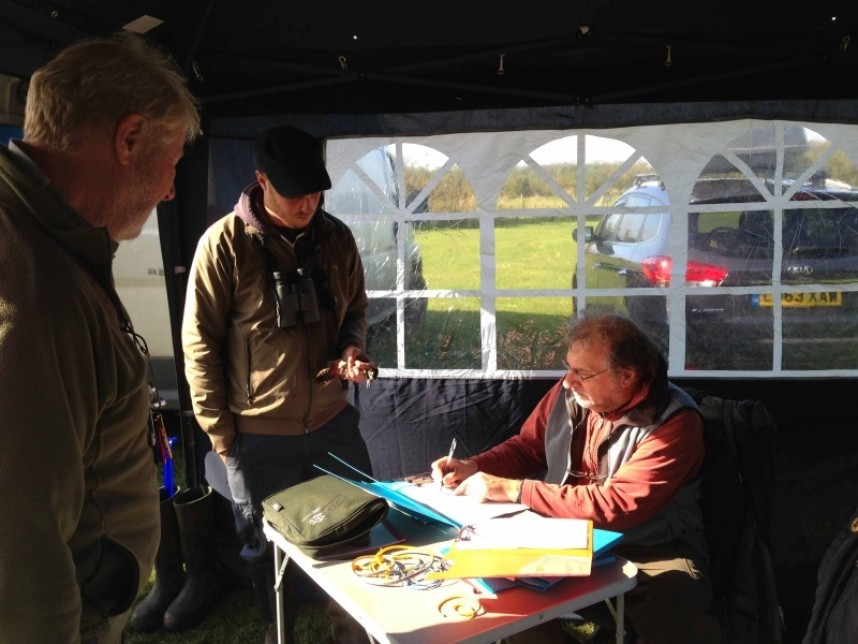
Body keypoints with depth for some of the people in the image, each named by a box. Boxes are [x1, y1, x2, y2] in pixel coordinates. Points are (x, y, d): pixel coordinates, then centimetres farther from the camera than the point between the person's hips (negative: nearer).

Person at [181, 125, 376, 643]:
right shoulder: (224, 243, -11)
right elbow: (200, 342, -8)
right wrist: (220, 431, -7)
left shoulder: (336, 236, 0)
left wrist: (351, 349, -8)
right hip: (259, 435, -3)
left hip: (333, 421, 4)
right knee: (269, 548, 14)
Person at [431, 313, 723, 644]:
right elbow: (527, 447, 13)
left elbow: (616, 507, -27)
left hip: (647, 552, -5)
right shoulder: (570, 392, -3)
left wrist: (513, 490, -25)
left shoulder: (675, 422, -19)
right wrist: (473, 467, -6)